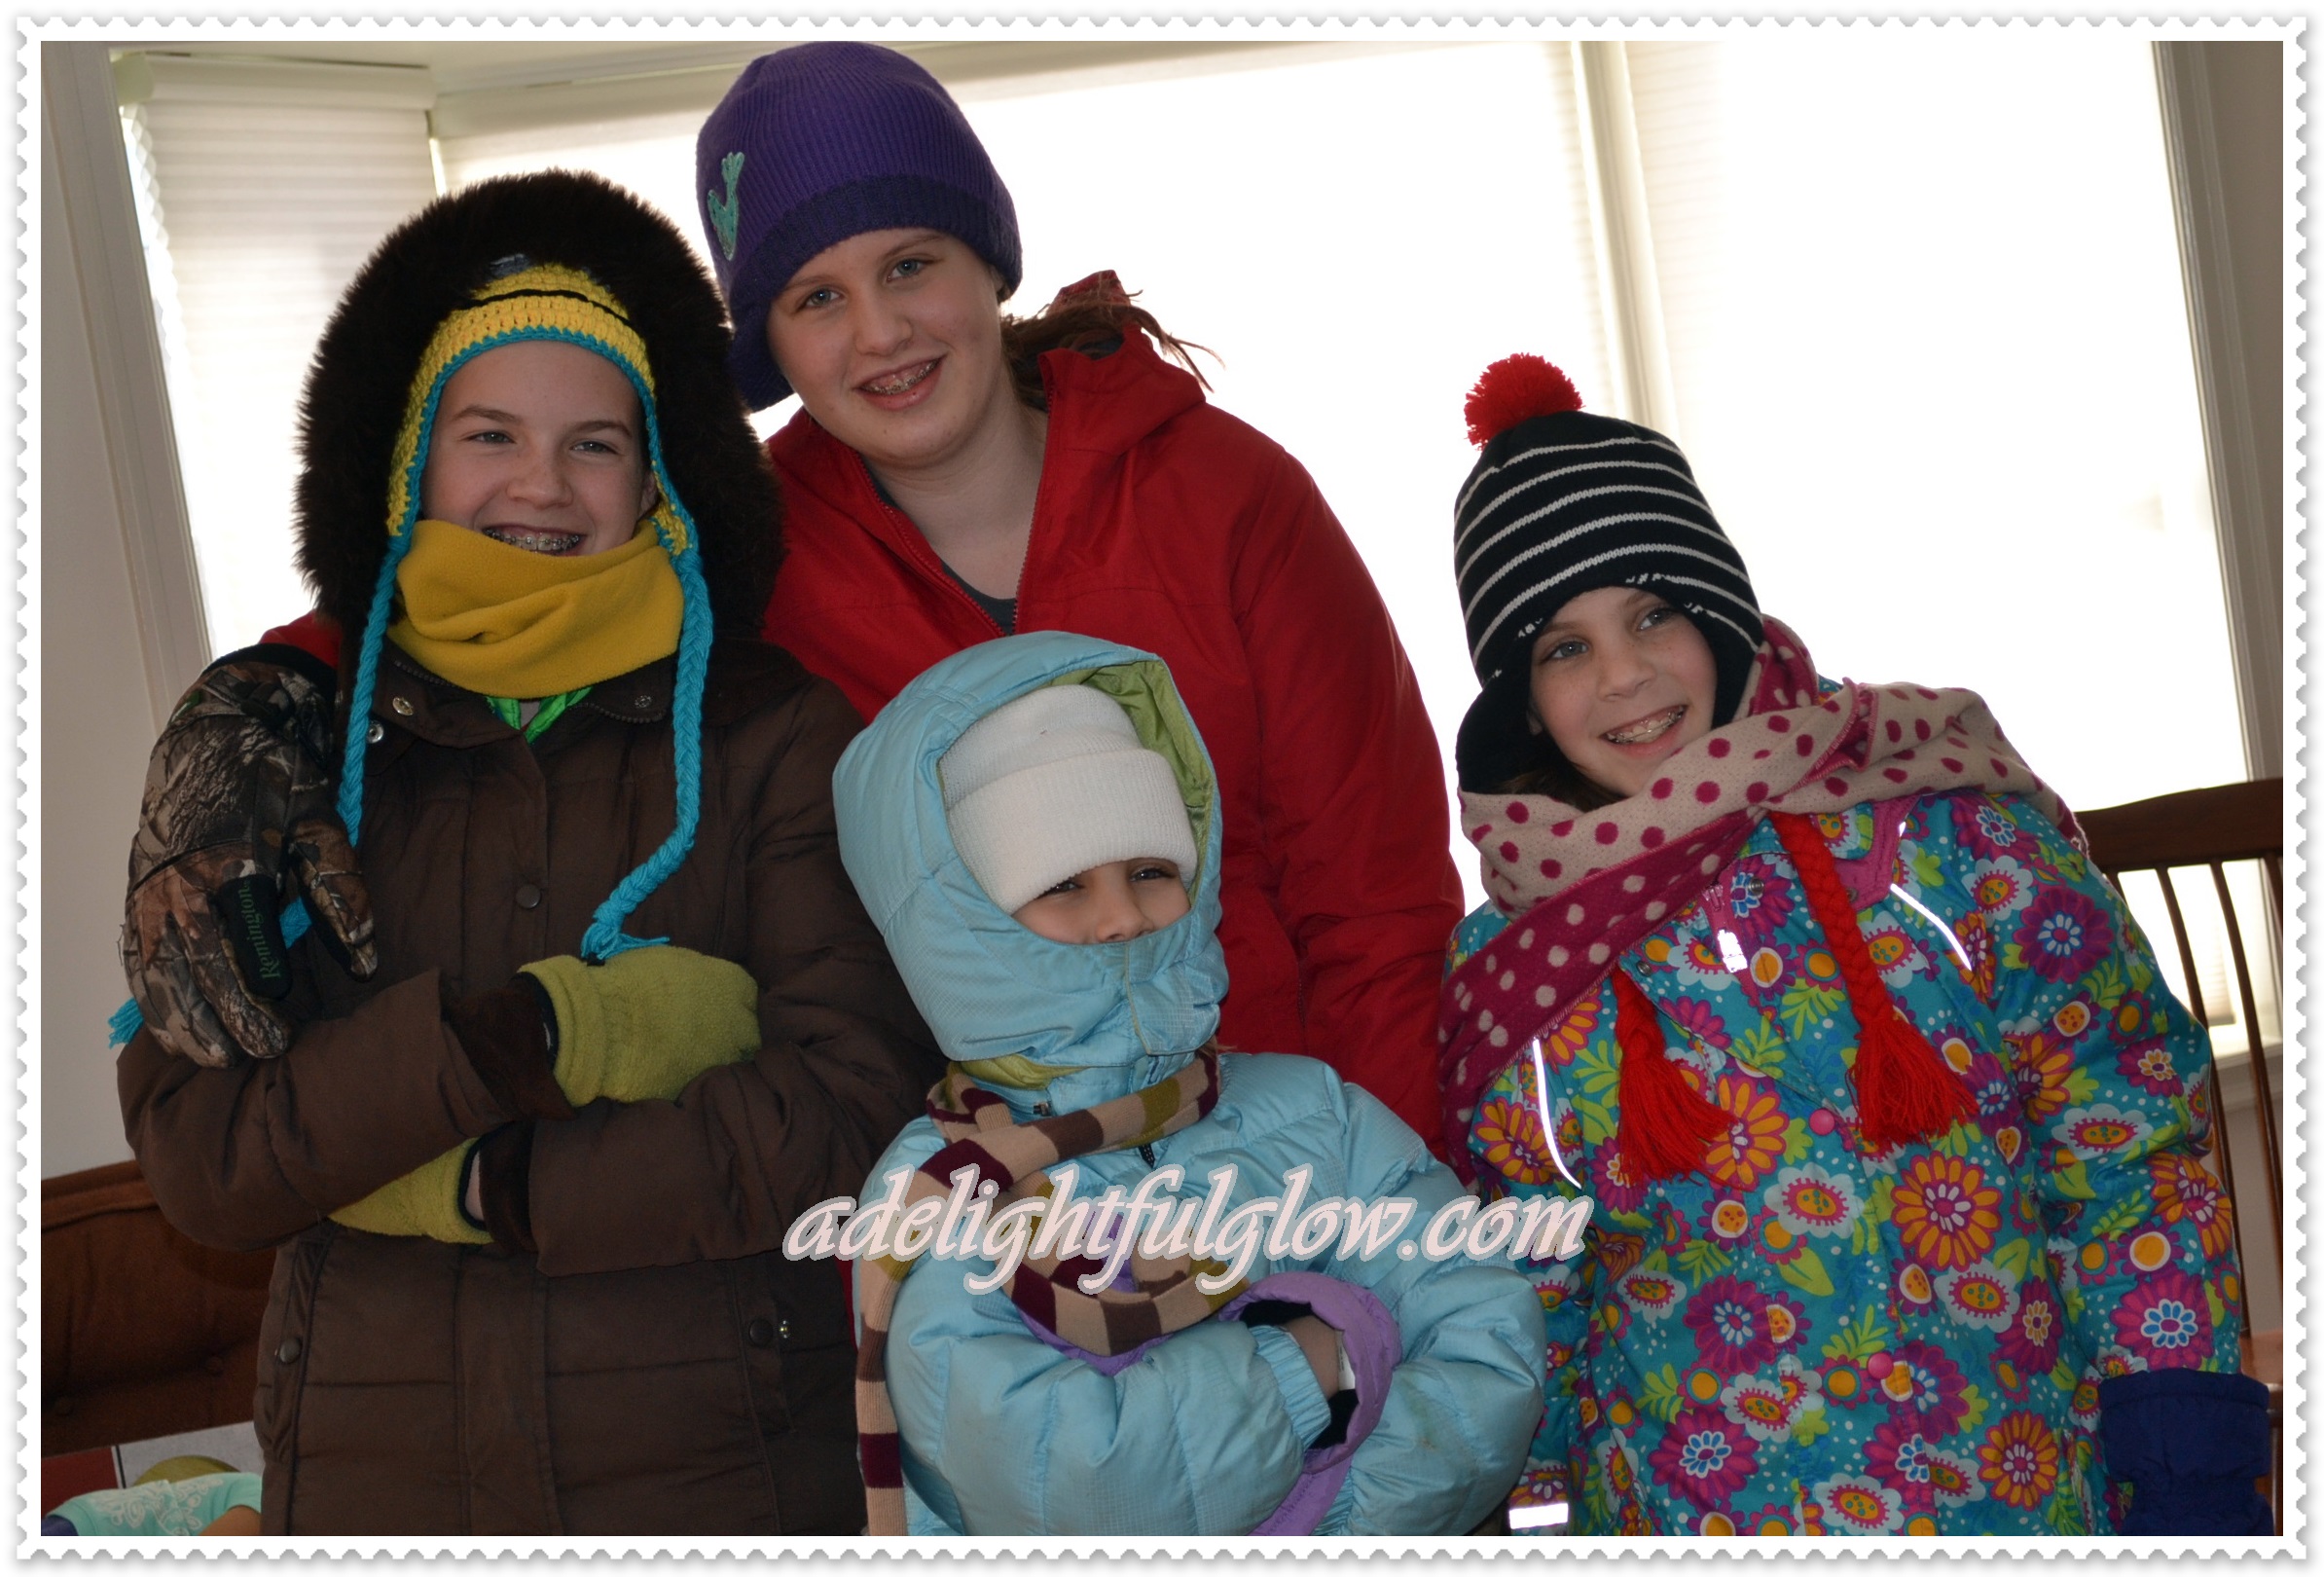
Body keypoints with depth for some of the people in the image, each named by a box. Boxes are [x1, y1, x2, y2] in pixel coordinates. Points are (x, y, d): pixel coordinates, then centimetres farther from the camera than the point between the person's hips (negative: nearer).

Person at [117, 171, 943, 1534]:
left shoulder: (776, 732, -3)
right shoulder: (292, 746, 1)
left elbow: (855, 1105, -13)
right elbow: (194, 1156, -8)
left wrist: (480, 1189, -14)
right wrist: (524, 1035, -20)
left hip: (725, 1464, -1)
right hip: (375, 1469, 2)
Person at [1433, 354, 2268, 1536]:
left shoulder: (1949, 832, -6)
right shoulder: (1501, 970, -1)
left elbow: (2133, 1152, -3)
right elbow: (1528, 1302, 9)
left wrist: (2189, 1476, -8)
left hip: (2025, 1489, 1)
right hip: (1676, 1511, 0)